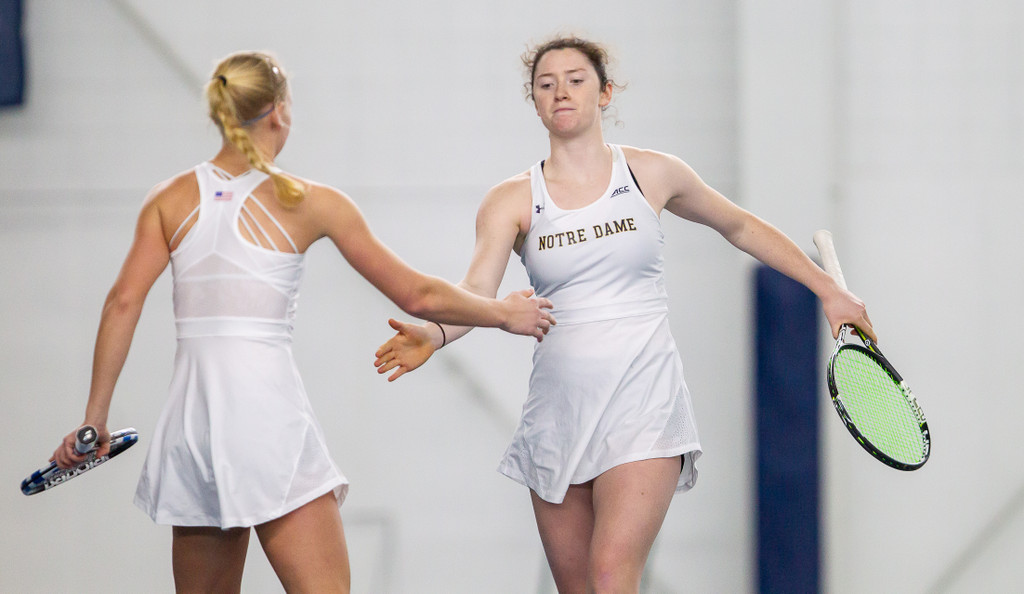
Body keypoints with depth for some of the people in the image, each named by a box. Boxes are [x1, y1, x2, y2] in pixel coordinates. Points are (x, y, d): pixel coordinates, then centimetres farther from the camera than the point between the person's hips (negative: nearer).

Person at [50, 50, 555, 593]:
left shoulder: (172, 198, 8)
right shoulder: (310, 202, 1)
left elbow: (123, 302, -2)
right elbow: (416, 295, 5)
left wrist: (95, 419, 1)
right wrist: (505, 314, 20)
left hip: (191, 409, 4)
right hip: (268, 410, -4)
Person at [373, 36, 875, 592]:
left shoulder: (652, 174, 4)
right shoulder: (511, 201, 3)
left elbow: (741, 227, 20)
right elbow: (476, 292, -13)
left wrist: (829, 290, 20)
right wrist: (434, 334, -35)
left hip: (643, 406, -2)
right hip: (558, 414, 3)